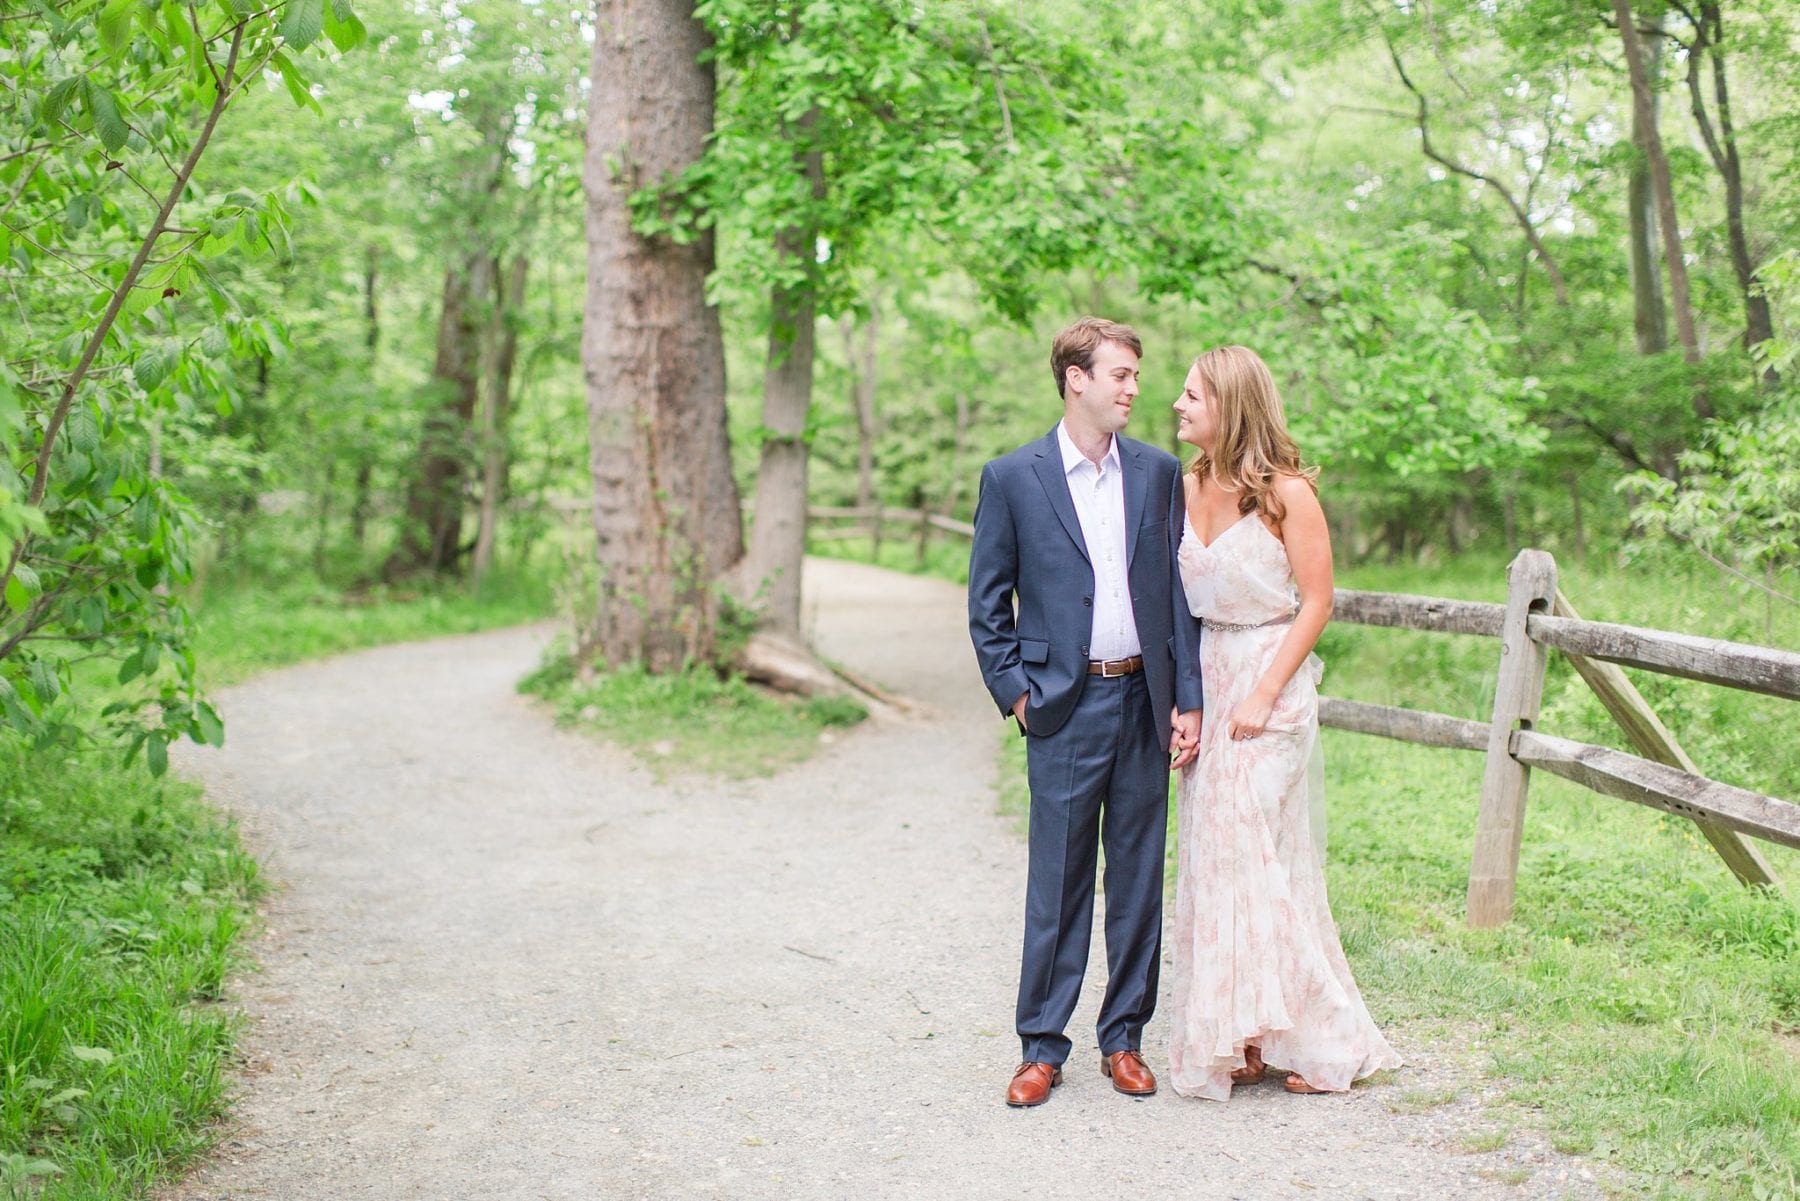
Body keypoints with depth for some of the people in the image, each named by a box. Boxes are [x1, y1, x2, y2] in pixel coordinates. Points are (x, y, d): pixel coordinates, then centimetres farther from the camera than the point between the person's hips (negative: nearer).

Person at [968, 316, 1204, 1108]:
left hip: (1145, 702, 3)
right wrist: (1016, 694, -5)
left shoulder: (1159, 472, 8)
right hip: (1066, 709, -3)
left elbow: (1179, 591, 8)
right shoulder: (1012, 478, -1)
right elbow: (987, 604, 3)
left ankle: (1123, 1038, 21)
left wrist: (1187, 699, 2)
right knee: (1057, 885, 2)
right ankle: (1041, 1048, 14)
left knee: (1139, 879, 9)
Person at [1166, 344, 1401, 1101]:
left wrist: (1264, 693, -15)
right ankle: (1233, 1036, 16)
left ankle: (1298, 1034, 10)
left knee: (1256, 853, -5)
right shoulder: (1186, 489, 6)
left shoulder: (1286, 492, -10)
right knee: (1210, 854, 7)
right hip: (1202, 678, 6)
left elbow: (1317, 602, -10)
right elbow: (1176, 598, 10)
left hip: (1270, 680, -6)